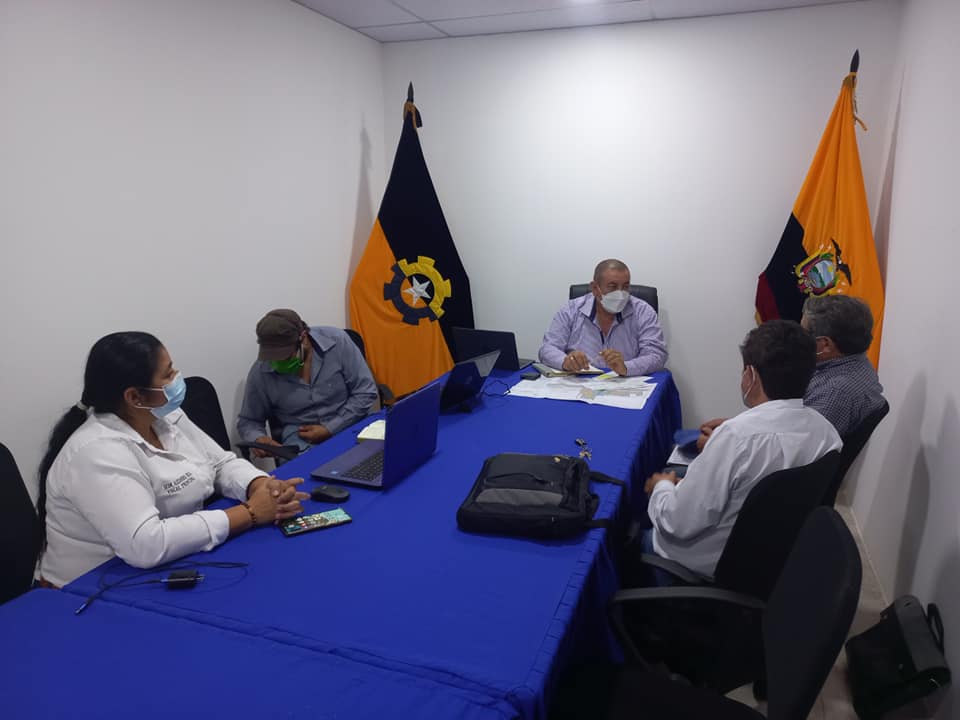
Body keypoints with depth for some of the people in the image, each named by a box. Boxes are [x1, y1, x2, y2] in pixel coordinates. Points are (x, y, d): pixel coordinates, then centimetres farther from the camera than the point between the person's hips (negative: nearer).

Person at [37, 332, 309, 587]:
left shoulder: (167, 417, 0)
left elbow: (223, 463, 4)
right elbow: (145, 545, -36)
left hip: (170, 571, 7)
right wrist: (250, 513, -31)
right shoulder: (97, 453, -26)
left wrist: (262, 487, -18)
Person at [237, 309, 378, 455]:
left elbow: (365, 392, -7)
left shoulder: (337, 340, -12)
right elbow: (248, 421, 8)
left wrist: (329, 429, -13)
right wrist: (257, 438, -16)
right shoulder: (260, 373, -7)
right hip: (301, 443, 0)